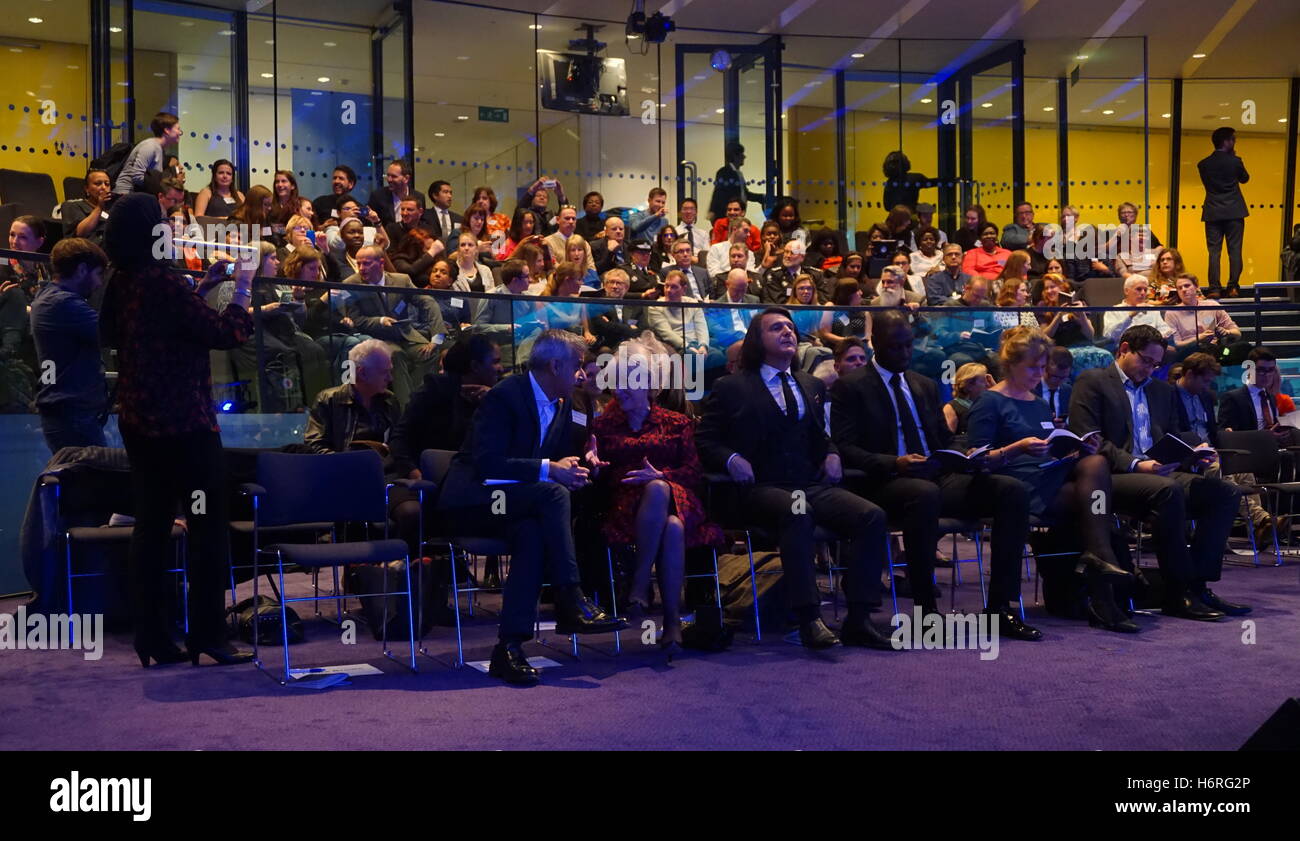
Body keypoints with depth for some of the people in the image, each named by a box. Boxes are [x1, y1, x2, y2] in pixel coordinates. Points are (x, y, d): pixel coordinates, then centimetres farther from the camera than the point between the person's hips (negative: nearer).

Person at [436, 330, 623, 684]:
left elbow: (563, 454, 21)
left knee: (532, 534, -31)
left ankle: (509, 646, -35)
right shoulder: (504, 396, -13)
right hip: (472, 501, -6)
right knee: (554, 492, -31)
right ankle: (570, 602, -31)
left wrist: (581, 461, -3)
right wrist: (548, 468, -26)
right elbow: (487, 464, -23)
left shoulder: (562, 404, 12)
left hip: (515, 503, 6)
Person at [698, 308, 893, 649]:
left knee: (872, 516, -21)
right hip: (762, 489, -5)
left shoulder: (812, 385, 25)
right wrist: (731, 458, -13)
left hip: (813, 485, 5)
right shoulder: (731, 387, 9)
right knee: (798, 513, -38)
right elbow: (704, 441, 7)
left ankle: (857, 620, -18)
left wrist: (832, 453, 10)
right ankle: (809, 619, -35)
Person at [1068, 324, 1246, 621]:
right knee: (1168, 491, -35)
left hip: (1159, 472, 7)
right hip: (1112, 477, -7)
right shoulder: (1092, 382, 2)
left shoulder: (1162, 389, 25)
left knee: (1224, 492, -15)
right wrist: (1135, 465, -20)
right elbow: (1087, 439, -10)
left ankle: (1197, 584, -15)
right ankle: (1178, 593, -27)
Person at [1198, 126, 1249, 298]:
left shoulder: (1203, 164, 1)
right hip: (1234, 212, -2)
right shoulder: (1235, 161, -5)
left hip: (1213, 213, 2)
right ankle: (1233, 287, 2)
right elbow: (1244, 178, 11)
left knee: (1214, 252, 1)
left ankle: (1214, 289, -4)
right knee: (1235, 250, 3)